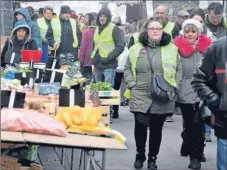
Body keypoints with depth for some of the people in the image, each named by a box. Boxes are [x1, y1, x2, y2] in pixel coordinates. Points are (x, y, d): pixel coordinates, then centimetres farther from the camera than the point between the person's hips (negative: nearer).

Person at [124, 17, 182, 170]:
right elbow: (127, 68, 10)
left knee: (156, 129, 8)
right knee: (140, 126, 3)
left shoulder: (172, 49, 2)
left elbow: (178, 70, 6)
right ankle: (140, 155, 26)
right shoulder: (136, 48, 4)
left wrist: (174, 87, -3)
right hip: (140, 97, 0)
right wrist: (132, 84, -2)